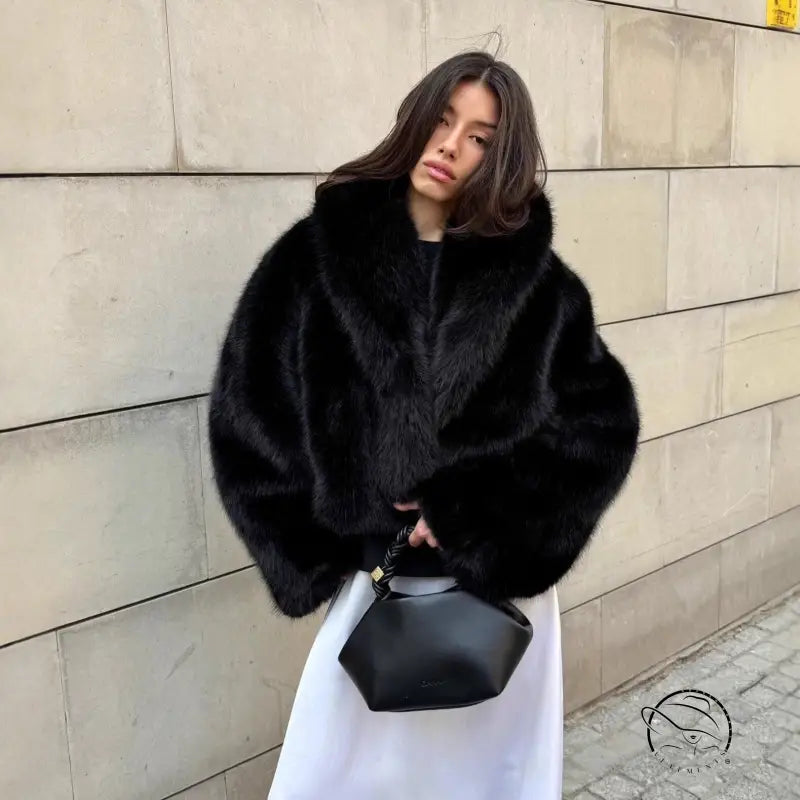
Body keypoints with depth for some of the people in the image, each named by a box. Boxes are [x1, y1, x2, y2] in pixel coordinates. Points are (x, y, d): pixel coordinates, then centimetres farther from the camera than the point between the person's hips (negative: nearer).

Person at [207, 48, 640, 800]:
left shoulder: (537, 281, -2)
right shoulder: (317, 255, -3)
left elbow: (604, 419, -7)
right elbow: (248, 412, -2)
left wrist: (472, 514, -15)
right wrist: (321, 548, -7)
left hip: (502, 582, 1)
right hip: (370, 580, 0)